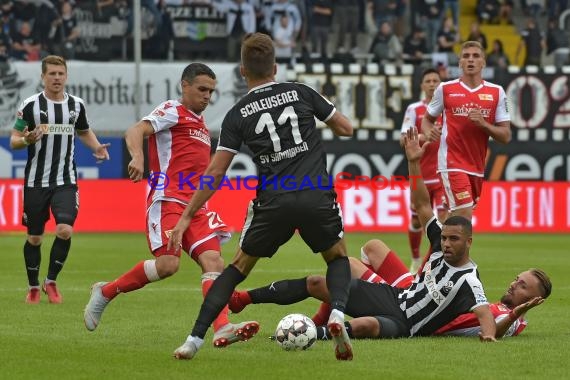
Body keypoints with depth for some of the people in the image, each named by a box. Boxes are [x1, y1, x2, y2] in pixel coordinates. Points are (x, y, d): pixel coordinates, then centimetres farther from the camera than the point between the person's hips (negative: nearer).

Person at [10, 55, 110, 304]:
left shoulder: (76, 105, 5)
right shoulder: (31, 105, -5)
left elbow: (84, 132, 23)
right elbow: (13, 141, -2)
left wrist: (97, 147, 4)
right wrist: (26, 140, -24)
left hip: (66, 182, 1)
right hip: (36, 181, -1)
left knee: (65, 230, -17)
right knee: (34, 238, 6)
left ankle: (51, 281, 2)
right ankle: (33, 287, 25)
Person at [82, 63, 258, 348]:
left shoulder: (200, 123, 25)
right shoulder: (172, 111, 1)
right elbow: (135, 131, -16)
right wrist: (137, 156, -36)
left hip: (194, 205, 8)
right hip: (167, 200, -8)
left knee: (213, 261, -11)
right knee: (168, 263, -21)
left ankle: (222, 330, -24)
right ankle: (105, 293, -1)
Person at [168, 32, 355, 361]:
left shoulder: (238, 114, 6)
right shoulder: (300, 93, 8)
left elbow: (216, 172, 3)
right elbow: (346, 128, 16)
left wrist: (187, 216, 9)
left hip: (273, 201, 0)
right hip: (317, 197, 0)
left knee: (239, 267, 16)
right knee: (338, 257, 24)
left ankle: (195, 339, 6)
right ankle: (337, 314, -7)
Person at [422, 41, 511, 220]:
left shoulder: (496, 92, 4)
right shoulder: (445, 89, 1)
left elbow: (506, 136, 3)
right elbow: (427, 119, 14)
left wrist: (483, 124, -14)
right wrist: (429, 132, -9)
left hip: (478, 168, 4)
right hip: (451, 164, -4)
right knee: (464, 216, -17)